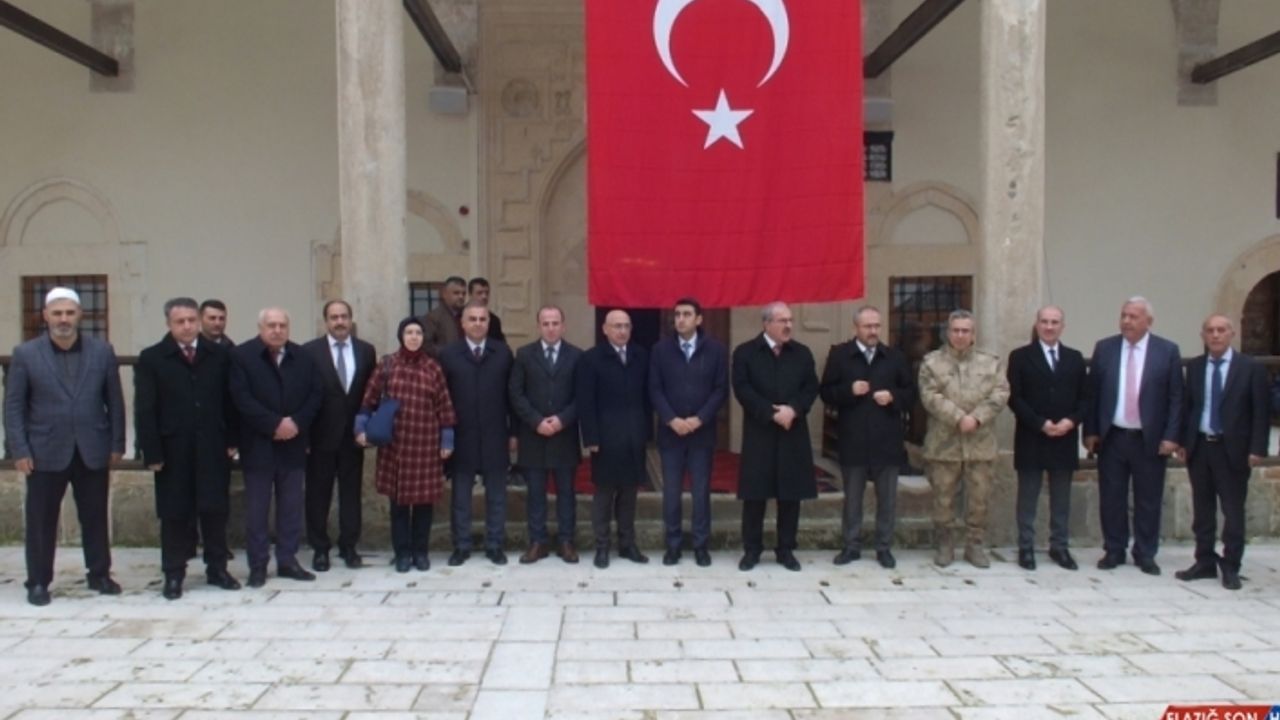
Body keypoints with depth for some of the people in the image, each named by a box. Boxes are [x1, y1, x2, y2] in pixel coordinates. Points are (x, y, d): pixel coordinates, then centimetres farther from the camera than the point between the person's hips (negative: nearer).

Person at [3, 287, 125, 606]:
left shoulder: (102, 351, 3)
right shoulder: (25, 353, -1)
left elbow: (115, 401, 5)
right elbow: (13, 406, -1)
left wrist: (117, 444, 2)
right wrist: (19, 451, -7)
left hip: (93, 451, 1)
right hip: (45, 452, -1)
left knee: (96, 518, 10)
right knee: (41, 521, 6)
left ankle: (100, 574, 22)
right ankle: (38, 582, 18)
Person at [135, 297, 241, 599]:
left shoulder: (219, 355, 5)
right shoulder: (151, 358, -1)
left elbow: (230, 401, 6)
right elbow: (145, 410, -4)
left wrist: (232, 440, 1)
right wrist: (152, 452, -9)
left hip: (213, 448, 1)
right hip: (173, 451, -1)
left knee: (216, 510, 6)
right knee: (175, 515, 6)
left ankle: (217, 569, 18)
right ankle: (173, 575, 16)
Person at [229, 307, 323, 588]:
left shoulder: (303, 356, 8)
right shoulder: (241, 355, -4)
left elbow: (315, 392, 4)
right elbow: (242, 397, -12)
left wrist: (297, 422, -11)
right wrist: (274, 424, -17)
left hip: (293, 443, 4)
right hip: (258, 444, -3)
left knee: (291, 506, 8)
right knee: (257, 508, 3)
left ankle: (288, 561, 17)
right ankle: (258, 565, 11)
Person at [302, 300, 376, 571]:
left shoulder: (366, 350, 5)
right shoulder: (310, 351, -3)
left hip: (353, 434, 2)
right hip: (321, 434, -2)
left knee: (351, 492, 8)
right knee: (318, 494, 6)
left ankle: (349, 547, 17)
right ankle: (320, 549, 17)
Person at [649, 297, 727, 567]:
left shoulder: (716, 349, 1)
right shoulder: (661, 349, 3)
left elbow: (721, 390, -2)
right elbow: (655, 389, 0)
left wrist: (699, 419, -12)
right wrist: (672, 419, -12)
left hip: (702, 431, 0)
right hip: (670, 431, 1)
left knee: (701, 491, 5)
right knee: (671, 491, 4)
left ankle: (701, 545, 13)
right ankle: (673, 544, 13)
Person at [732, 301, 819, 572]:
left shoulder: (802, 353, 9)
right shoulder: (745, 352, -1)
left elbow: (811, 388, 4)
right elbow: (742, 389, -8)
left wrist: (793, 409, -14)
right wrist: (771, 413, -16)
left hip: (793, 433, 3)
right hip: (758, 433, -3)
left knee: (791, 494, 6)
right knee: (755, 494, 1)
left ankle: (786, 550, 16)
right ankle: (751, 550, 12)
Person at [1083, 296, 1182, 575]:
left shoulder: (1167, 351, -1)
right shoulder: (1104, 348, 4)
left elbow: (1176, 397, -2)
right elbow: (1092, 392, 5)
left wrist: (1171, 436, -8)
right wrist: (1090, 431, 0)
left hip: (1150, 440, -1)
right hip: (1112, 437, 1)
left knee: (1148, 500, 7)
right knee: (1111, 498, 7)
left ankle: (1146, 555, 19)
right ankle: (1114, 551, 20)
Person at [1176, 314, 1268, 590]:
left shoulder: (1251, 368, -3)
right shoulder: (1195, 367, 7)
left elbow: (1261, 412, -5)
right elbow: (1186, 405, 9)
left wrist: (1257, 449, -11)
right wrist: (1183, 441, 3)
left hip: (1232, 449, -4)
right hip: (1199, 446, 4)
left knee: (1233, 511, 3)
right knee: (1202, 509, 11)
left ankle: (1231, 567, 12)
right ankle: (1205, 562, 20)